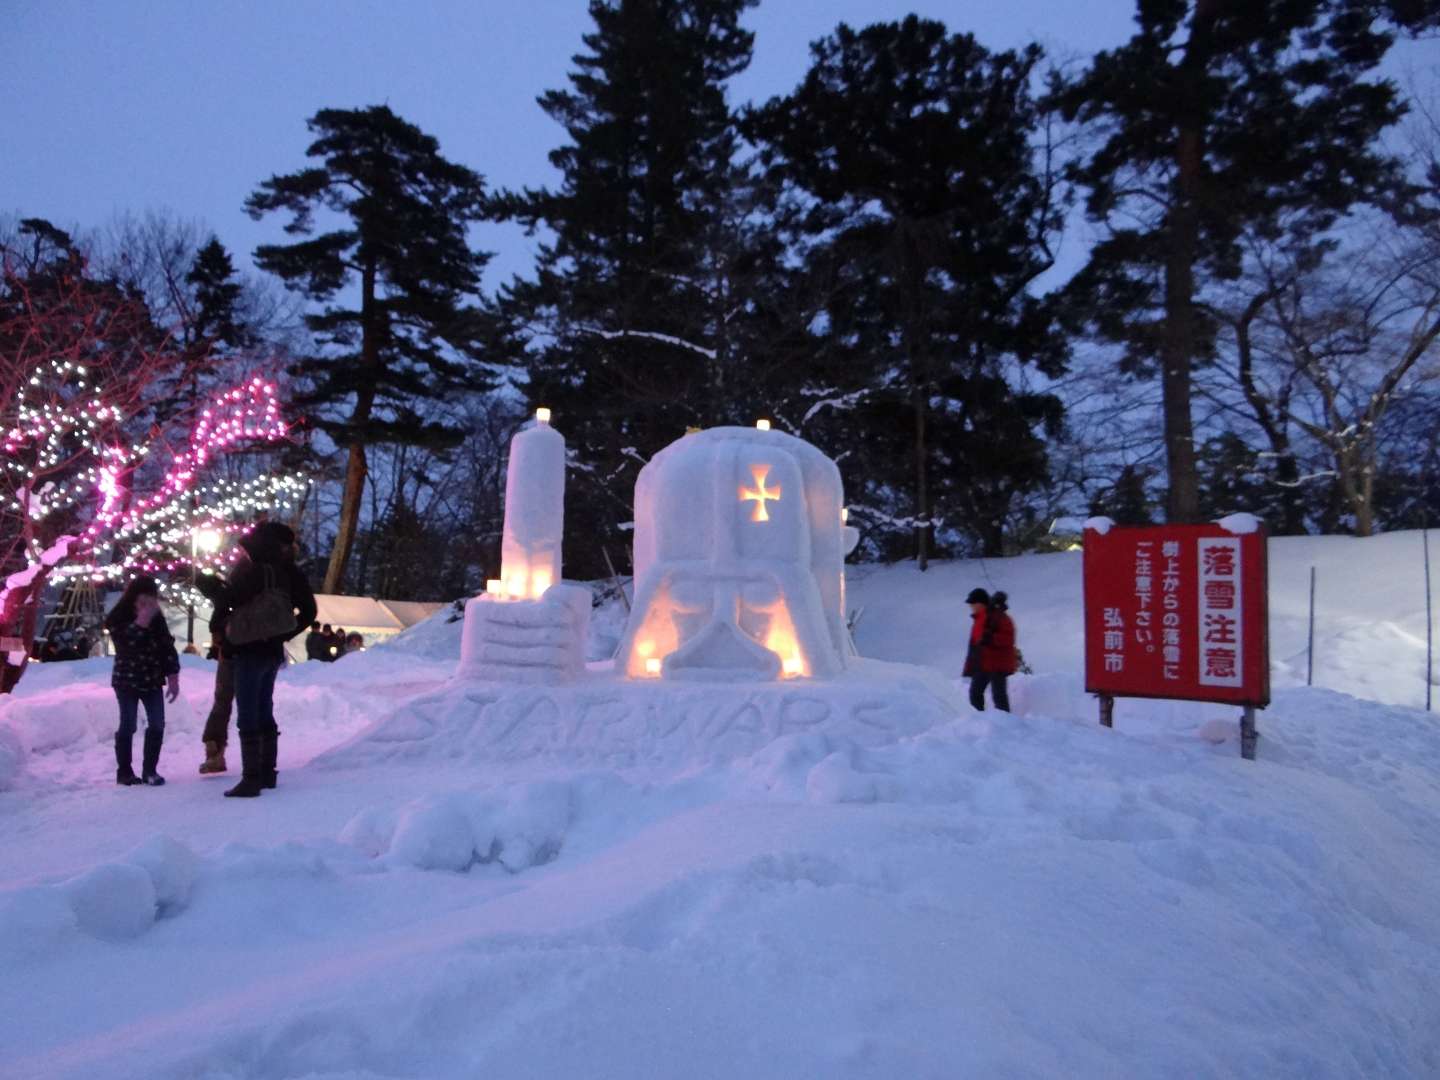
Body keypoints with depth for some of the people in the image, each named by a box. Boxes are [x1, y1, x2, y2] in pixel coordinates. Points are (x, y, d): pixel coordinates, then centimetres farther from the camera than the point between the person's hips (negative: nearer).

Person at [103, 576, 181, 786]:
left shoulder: (157, 618, 2)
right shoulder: (118, 618, -9)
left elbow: (168, 647, 3)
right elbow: (126, 644, -24)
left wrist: (173, 678, 0)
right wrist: (141, 621, -32)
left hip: (152, 680, 4)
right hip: (127, 680, -4)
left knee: (157, 725, 1)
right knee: (128, 726, 2)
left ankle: (150, 770, 12)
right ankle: (124, 771, 15)